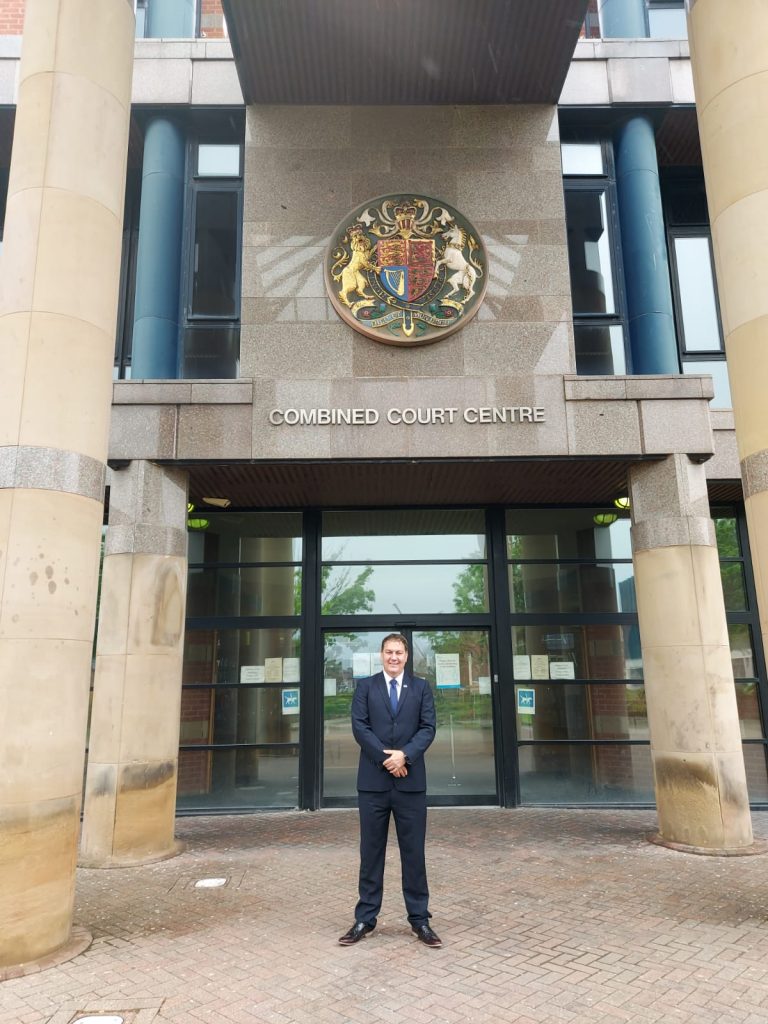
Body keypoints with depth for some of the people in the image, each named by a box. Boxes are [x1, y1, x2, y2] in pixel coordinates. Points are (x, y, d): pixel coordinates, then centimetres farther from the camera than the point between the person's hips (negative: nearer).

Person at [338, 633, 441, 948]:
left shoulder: (421, 687, 7)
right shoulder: (365, 686, 5)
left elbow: (428, 727, -2)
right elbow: (359, 727, -4)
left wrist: (404, 755, -16)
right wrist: (386, 758, -14)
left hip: (411, 780, 0)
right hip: (373, 780, 0)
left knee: (414, 851, 7)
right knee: (371, 851, 8)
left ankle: (420, 920, 18)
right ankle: (365, 919, 19)